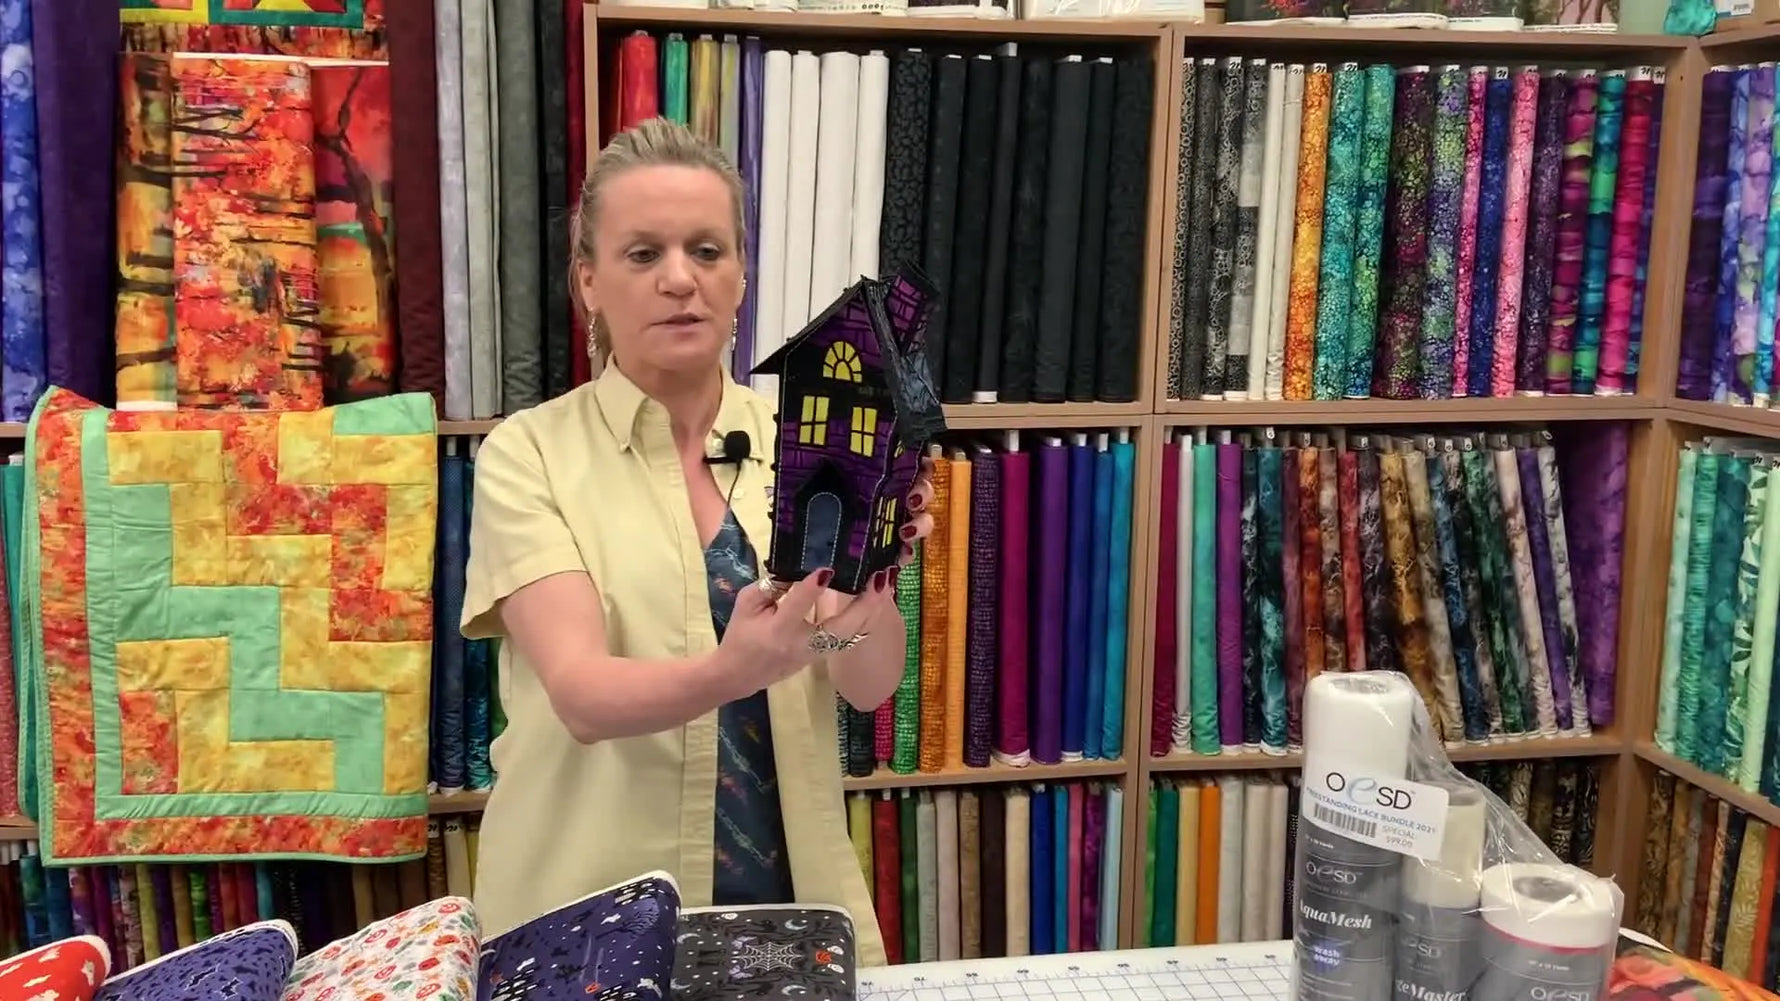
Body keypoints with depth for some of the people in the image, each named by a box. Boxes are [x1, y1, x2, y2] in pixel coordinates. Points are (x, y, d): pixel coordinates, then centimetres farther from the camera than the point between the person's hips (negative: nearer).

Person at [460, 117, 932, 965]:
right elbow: (580, 694, -20)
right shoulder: (528, 454, -8)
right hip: (592, 916, -2)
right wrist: (730, 671, -39)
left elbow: (872, 685, -9)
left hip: (791, 900, 2)